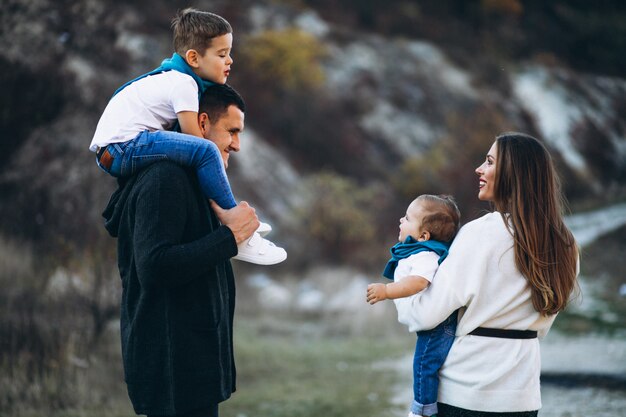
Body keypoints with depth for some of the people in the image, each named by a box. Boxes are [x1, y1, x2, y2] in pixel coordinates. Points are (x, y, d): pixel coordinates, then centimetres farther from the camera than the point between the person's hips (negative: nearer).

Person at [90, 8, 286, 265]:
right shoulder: (183, 85, -13)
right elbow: (197, 141, -14)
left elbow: (191, 138, 25)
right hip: (121, 148, -11)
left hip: (111, 153, 11)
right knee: (205, 151, -24)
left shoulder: (174, 76, 17)